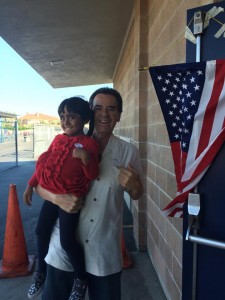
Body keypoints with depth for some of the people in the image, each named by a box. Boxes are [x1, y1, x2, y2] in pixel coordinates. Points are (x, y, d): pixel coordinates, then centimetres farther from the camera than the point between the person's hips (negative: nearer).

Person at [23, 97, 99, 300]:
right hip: (51, 194, 7)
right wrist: (30, 185, 14)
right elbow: (44, 163, 15)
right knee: (41, 231, 16)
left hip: (71, 197, -7)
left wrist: (86, 157, -34)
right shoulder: (58, 139, 7)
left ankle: (81, 279, 20)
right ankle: (41, 272, 41)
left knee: (67, 240, -9)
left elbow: (93, 175, -16)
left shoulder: (89, 143, -11)